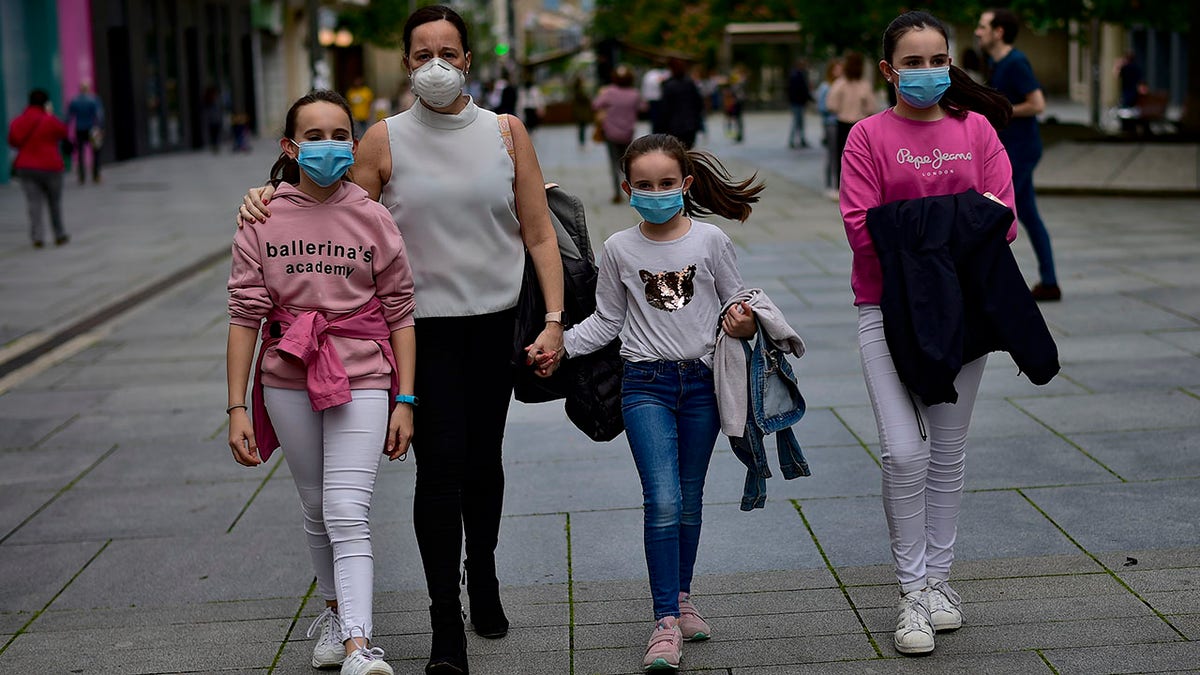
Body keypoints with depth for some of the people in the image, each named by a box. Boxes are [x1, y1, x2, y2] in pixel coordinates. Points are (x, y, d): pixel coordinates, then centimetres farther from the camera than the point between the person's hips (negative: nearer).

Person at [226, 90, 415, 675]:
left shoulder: (372, 219, -1)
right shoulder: (262, 222, 1)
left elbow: (400, 315, 2)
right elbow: (245, 317, 0)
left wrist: (405, 400, -2)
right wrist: (237, 408, -4)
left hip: (361, 378, -2)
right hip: (289, 380, 2)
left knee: (347, 513, -13)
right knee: (317, 510, 15)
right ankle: (335, 612, 35)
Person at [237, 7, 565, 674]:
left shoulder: (506, 132, 3)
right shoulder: (385, 141, -2)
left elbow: (539, 233, 3)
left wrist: (555, 319, -4)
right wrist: (276, 199, -10)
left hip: (496, 324, 2)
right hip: (423, 325, -2)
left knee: (483, 460, 15)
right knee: (440, 468, -8)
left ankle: (484, 577, 38)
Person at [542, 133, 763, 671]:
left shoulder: (710, 241, 0)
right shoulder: (620, 249, 2)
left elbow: (737, 304, 7)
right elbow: (606, 321, 9)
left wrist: (741, 324, -14)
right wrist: (560, 344, -3)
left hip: (701, 382, 1)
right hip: (647, 384, -1)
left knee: (690, 501, 11)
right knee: (663, 501, -13)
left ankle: (681, 599, 29)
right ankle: (666, 623, -9)